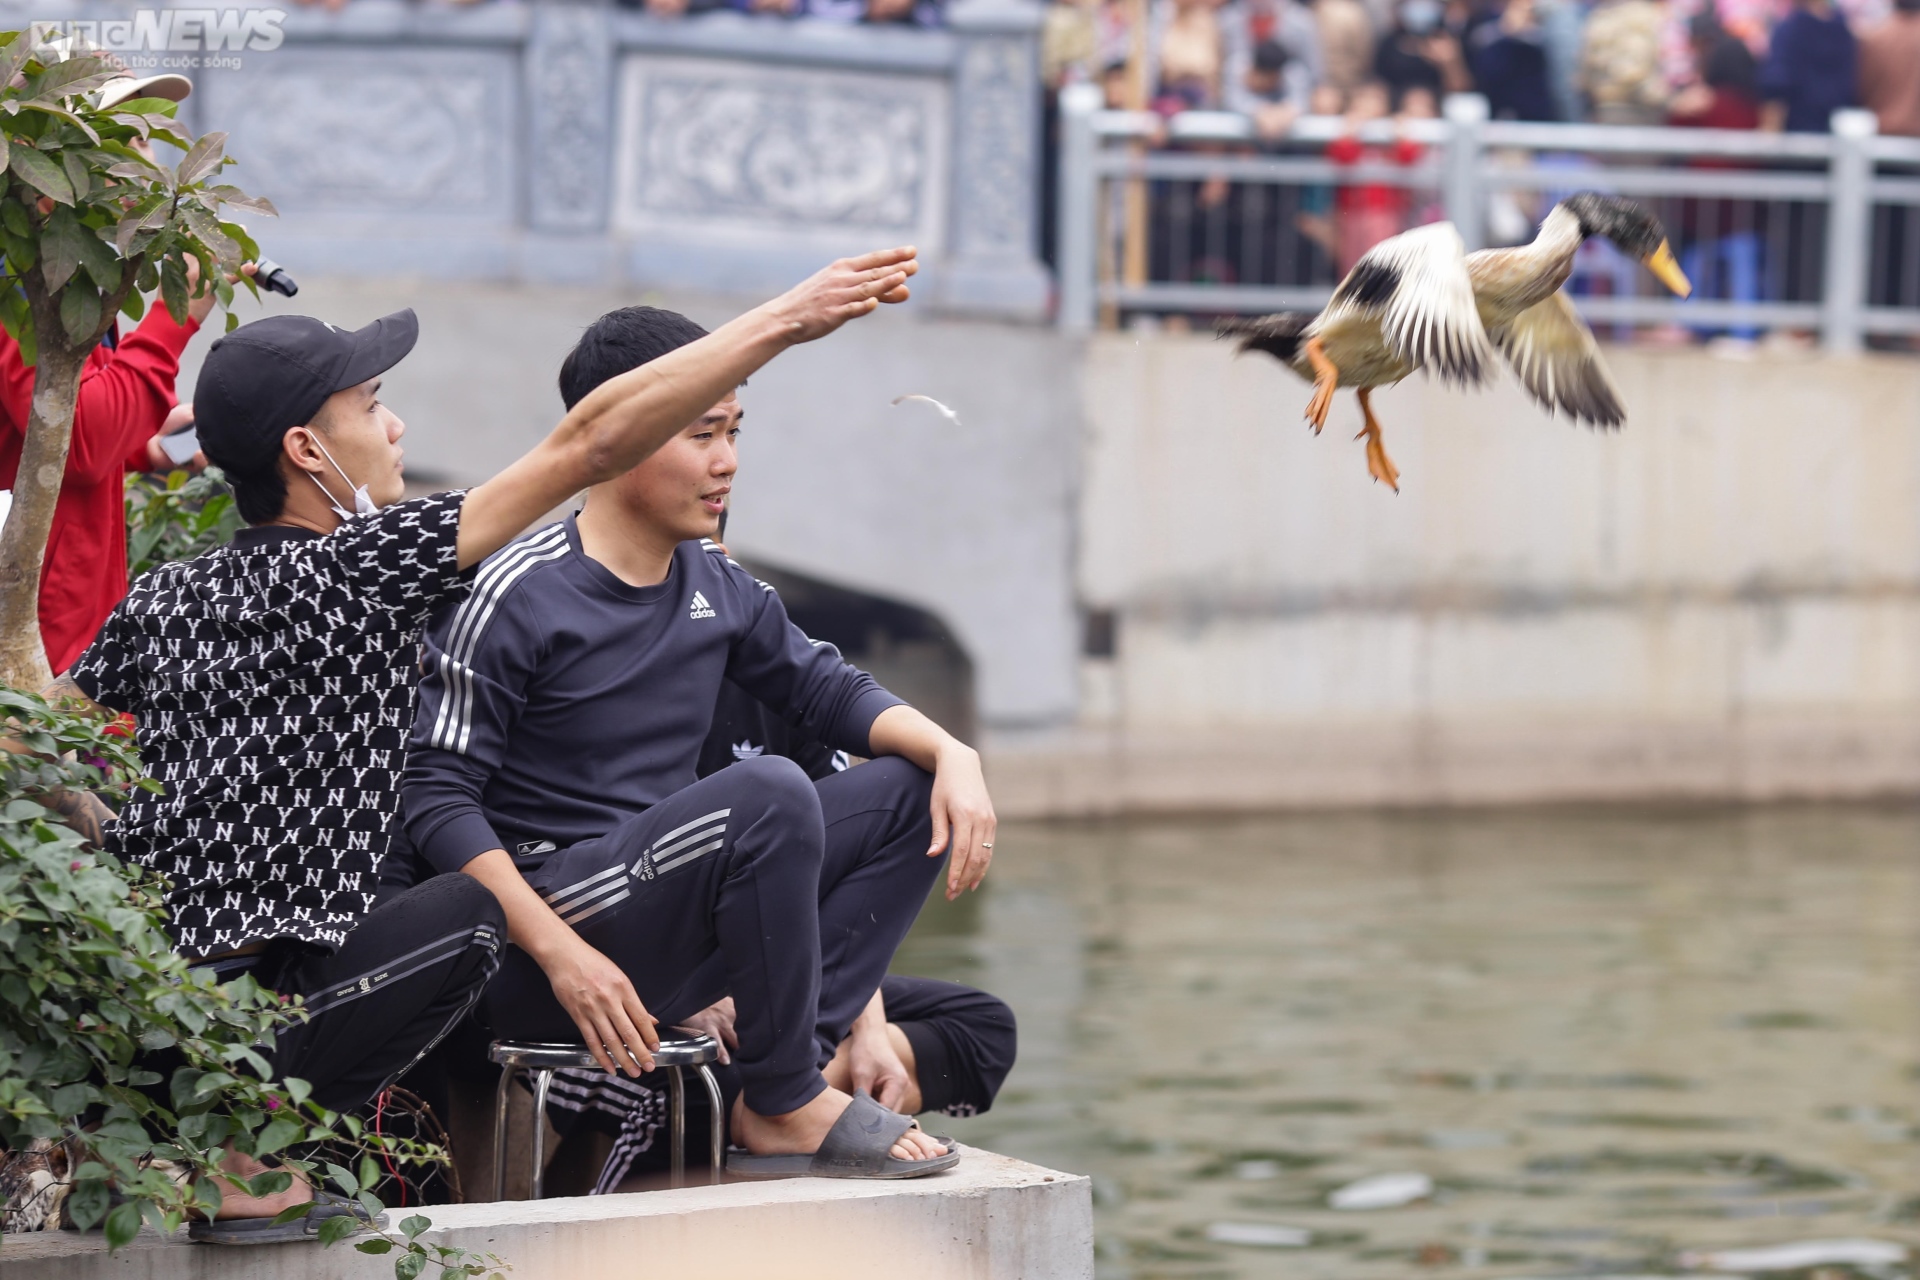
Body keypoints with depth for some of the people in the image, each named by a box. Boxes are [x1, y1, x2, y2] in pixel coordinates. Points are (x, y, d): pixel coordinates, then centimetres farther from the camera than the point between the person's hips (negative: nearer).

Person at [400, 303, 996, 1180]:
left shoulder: (717, 588, 12)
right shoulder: (513, 598, -12)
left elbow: (827, 689, 20)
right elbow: (437, 797, -14)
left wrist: (954, 754, -2)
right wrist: (560, 954, -23)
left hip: (677, 924, 8)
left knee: (909, 791, 1)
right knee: (768, 794, -29)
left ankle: (788, 1051, -18)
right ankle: (784, 1107, -18)